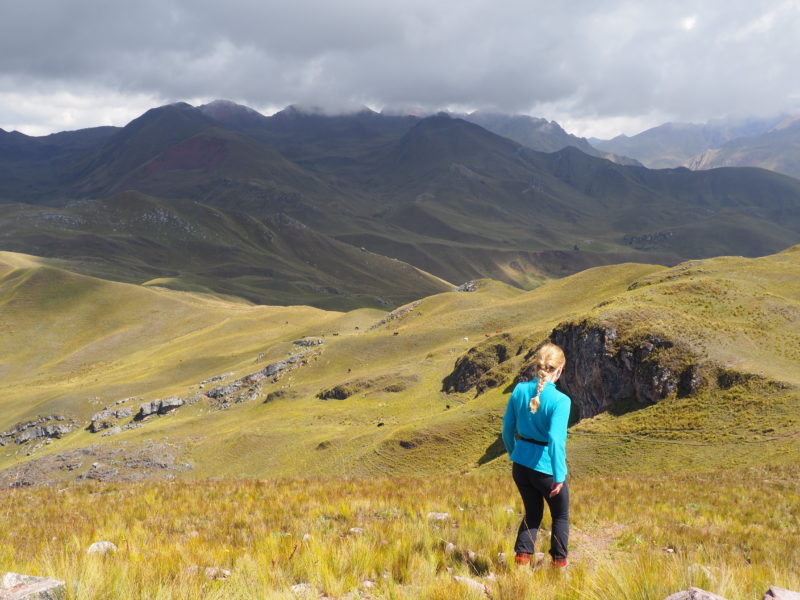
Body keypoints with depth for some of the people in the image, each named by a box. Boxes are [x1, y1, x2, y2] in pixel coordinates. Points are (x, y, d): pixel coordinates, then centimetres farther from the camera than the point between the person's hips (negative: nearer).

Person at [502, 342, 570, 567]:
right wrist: (559, 476, -22)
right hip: (546, 467, -5)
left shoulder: (520, 390, -3)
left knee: (533, 513, 23)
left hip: (521, 464, 5)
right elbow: (556, 439, -26)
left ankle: (522, 557, 13)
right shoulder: (560, 400, -19)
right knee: (561, 516, 20)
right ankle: (559, 563, 25)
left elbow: (507, 429, 4)